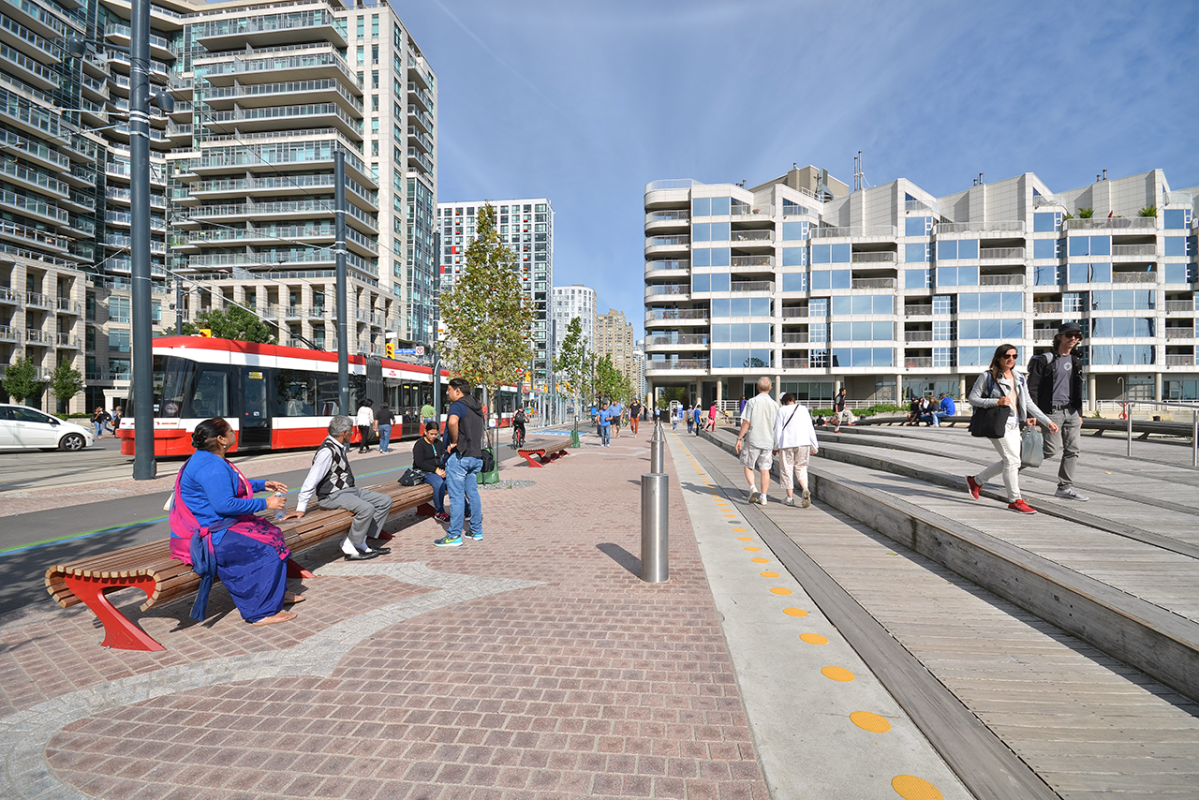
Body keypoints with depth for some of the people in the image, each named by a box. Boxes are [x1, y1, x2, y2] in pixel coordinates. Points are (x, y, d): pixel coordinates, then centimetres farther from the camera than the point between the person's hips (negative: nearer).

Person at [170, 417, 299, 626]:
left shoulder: (210, 460, 13)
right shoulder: (212, 467, -24)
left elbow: (236, 485, 25)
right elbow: (225, 505, -30)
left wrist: (263, 484, 15)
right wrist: (265, 504, -24)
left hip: (213, 523, 12)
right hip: (205, 533, -12)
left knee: (271, 533, 10)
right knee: (267, 549, -18)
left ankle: (278, 593, 20)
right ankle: (263, 612, -10)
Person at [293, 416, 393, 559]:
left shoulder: (340, 447, 9)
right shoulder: (327, 451, -20)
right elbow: (311, 480, -23)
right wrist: (301, 509, -23)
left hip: (349, 490, 10)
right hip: (333, 496, -10)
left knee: (385, 501, -1)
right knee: (367, 508, -32)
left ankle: (360, 540, -2)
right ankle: (349, 547, -11)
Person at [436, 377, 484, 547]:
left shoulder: (458, 405, -11)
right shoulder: (476, 407, 16)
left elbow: (453, 422, -33)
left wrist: (454, 442, -20)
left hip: (459, 455, -8)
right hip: (476, 456, 8)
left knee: (456, 496, -3)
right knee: (472, 493, 14)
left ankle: (454, 536, 3)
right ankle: (477, 531, 21)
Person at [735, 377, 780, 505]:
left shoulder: (752, 402, -7)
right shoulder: (774, 404, 3)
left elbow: (746, 423, -12)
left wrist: (739, 439, -5)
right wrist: (776, 446, 15)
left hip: (753, 440, -3)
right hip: (768, 442, 3)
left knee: (748, 466, 11)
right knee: (765, 470, 8)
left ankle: (753, 489, -7)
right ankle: (763, 497, 10)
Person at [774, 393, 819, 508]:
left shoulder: (782, 410, 1)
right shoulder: (803, 409, 11)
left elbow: (778, 430, -1)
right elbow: (810, 428, 9)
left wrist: (776, 447, 6)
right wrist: (814, 446, 13)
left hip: (786, 444, -3)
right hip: (803, 442, 3)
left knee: (787, 469, 6)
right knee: (801, 468, 14)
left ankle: (790, 498, 10)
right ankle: (805, 489, -11)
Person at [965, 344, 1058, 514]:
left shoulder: (1019, 378, 13)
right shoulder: (988, 376, -5)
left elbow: (1028, 403, 14)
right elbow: (972, 398, -8)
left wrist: (1047, 421, 8)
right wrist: (996, 402, -19)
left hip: (1014, 424, 7)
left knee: (1009, 462, 8)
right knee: (1012, 460, -10)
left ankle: (975, 481, 26)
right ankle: (1015, 500, 0)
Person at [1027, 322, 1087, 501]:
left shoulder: (1076, 361, 14)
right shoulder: (1044, 360, -7)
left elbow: (1078, 390, 22)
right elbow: (1032, 388, -10)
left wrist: (1079, 413, 18)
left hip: (1071, 412, 7)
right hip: (1051, 412, -7)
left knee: (1072, 451, 5)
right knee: (1052, 451, -10)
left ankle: (1065, 487, 12)